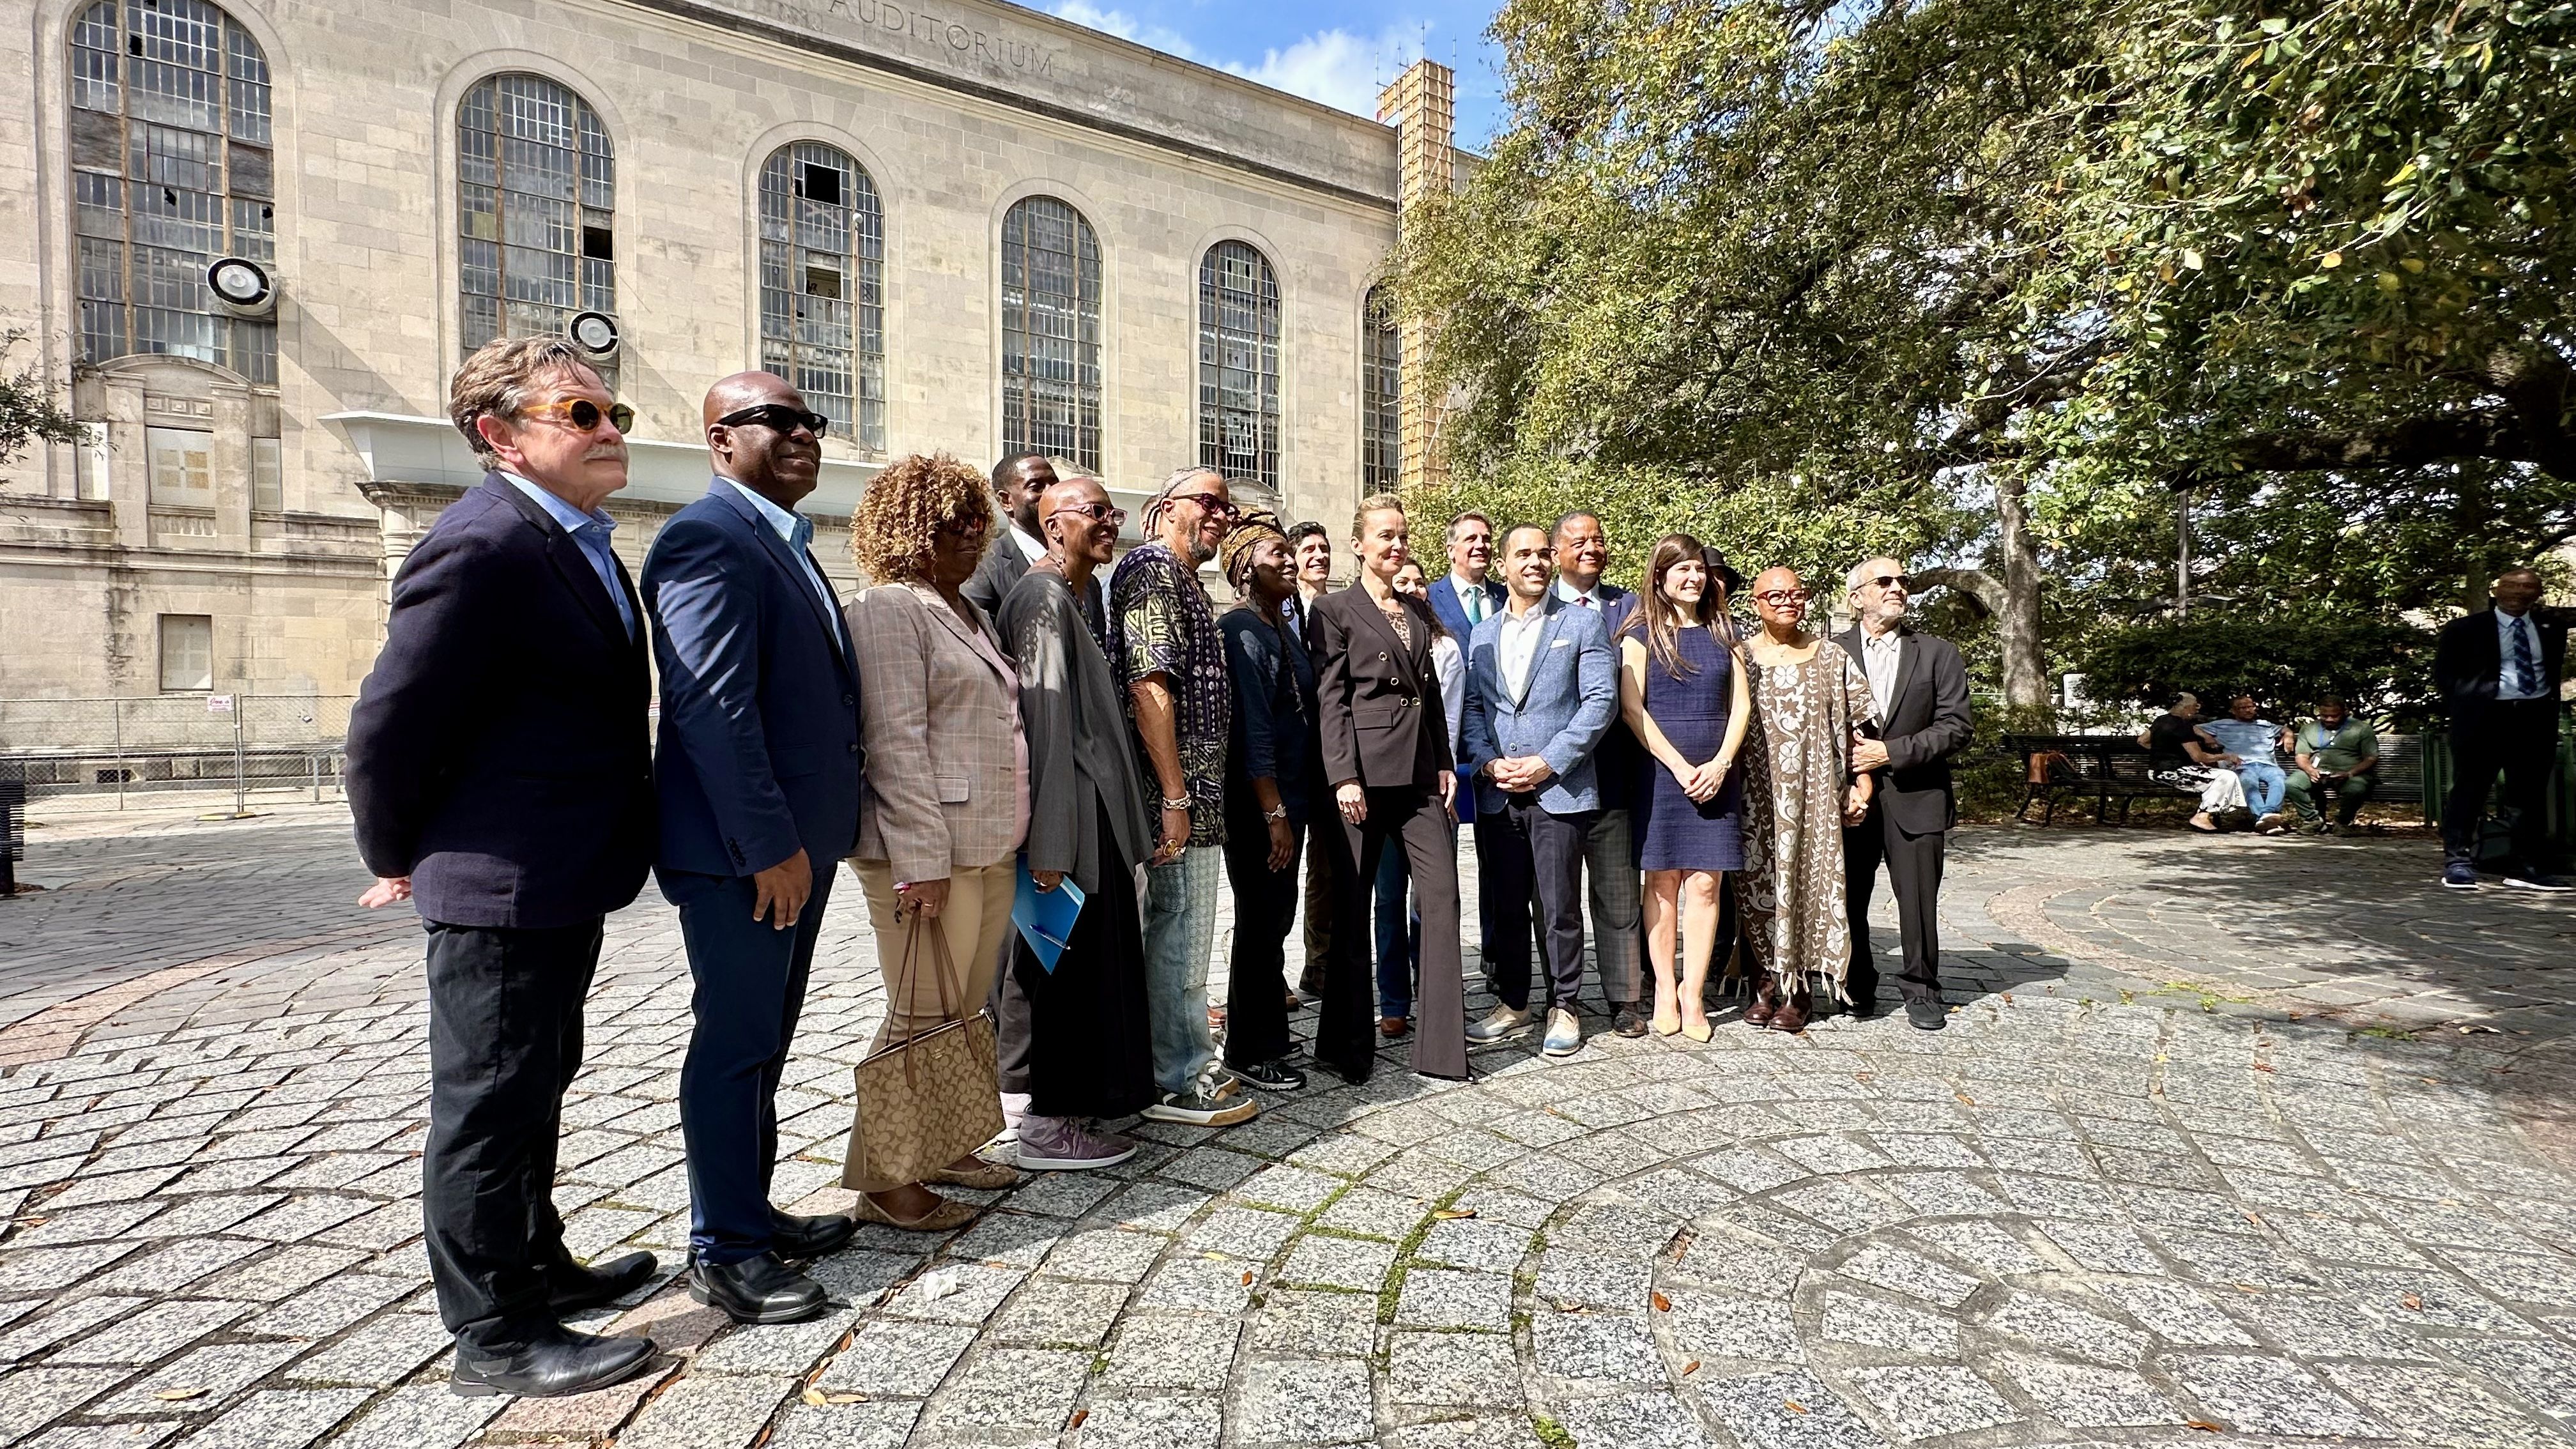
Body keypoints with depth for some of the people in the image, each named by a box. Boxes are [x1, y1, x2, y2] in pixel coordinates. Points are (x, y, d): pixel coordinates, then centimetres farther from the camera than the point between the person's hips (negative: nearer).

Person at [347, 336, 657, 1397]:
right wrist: (401, 860, -4)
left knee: (533, 1091, 22)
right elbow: (389, 723, -17)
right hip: (499, 889, -10)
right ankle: (495, 1334, 21)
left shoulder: (575, 543, 11)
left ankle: (537, 1267, 40)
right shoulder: (483, 548, -20)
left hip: (564, 883, 10)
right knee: (487, 1107, 5)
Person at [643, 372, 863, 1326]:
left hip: (796, 843, 10)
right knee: (735, 1045, 2)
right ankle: (722, 1251, 18)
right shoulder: (709, 539, -14)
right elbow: (713, 707, -22)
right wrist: (769, 844, -23)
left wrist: (806, 837, 16)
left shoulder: (786, 544, 17)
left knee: (764, 1043, 18)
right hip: (741, 850, -10)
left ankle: (751, 1212, 33)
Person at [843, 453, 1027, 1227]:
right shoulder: (889, 609, -8)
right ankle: (885, 1180, 14)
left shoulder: (967, 611, 18)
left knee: (964, 1011, 15)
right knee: (922, 1018, -1)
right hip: (928, 852, -8)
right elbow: (896, 741, -16)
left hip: (991, 847, 9)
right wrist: (923, 859, -20)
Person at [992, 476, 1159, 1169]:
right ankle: (1048, 1124, 12)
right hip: (1069, 816, -10)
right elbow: (1044, 719, -22)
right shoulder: (1046, 600, -15)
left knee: (1065, 958, 17)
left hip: (1087, 807, 10)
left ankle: (1055, 1105, 31)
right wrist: (1052, 843, -25)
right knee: (1066, 956, -1)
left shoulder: (1071, 598, 16)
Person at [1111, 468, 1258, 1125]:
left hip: (1196, 791, 11)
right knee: (1182, 937, -2)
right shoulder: (1152, 568, -11)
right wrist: (1175, 797, -23)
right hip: (1182, 791, -11)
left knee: (1185, 936, 17)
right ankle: (1180, 1084, 10)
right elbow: (1148, 684, -21)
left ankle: (1186, 1064, 30)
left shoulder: (1186, 581, 21)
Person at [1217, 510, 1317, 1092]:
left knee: (1275, 916, 16)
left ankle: (1268, 1033, 30)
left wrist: (1293, 807, 13)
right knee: (1261, 920, 0)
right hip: (1257, 805, -8)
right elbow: (1252, 727, -19)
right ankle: (1249, 1050, 14)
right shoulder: (1242, 629, -13)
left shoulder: (1283, 628, 14)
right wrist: (1274, 814, -20)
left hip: (1287, 797, 9)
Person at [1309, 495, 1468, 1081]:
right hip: (1365, 770, -5)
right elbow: (1331, 699, -7)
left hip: (1419, 773, 6)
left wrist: (1444, 763, 12)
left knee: (1442, 894, 0)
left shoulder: (1419, 610, 18)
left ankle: (1442, 1043, 9)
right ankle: (1347, 1044, 17)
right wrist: (1344, 777, -14)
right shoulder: (1335, 610, 0)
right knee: (1352, 908, 3)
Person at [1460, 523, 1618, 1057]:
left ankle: (1563, 1007, 17)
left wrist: (1547, 763, -12)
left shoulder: (1582, 622, 3)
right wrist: (1488, 763, -5)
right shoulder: (1481, 635, 15)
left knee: (1559, 908, 2)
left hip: (1560, 789, -3)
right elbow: (1472, 708, 12)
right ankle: (1512, 1002, 24)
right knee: (1504, 906, 10)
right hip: (1497, 793, 4)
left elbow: (1601, 701, -5)